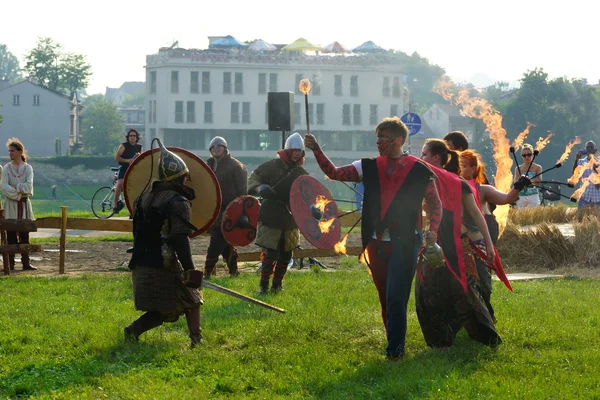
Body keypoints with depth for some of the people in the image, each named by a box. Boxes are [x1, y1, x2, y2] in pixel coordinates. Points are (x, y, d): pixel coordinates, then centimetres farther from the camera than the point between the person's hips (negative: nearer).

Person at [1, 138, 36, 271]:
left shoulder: (27, 168, 4)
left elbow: (28, 185, -9)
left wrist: (15, 187, -13)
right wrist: (18, 194, -16)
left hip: (24, 205, 0)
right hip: (11, 205, 0)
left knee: (24, 235, 1)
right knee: (11, 235, -3)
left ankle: (26, 262, 3)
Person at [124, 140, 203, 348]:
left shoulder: (145, 197, 15)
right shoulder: (178, 203, -9)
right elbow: (180, 240, -18)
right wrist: (190, 270, -20)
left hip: (141, 265, 7)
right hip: (165, 267, -7)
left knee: (163, 311, 16)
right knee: (192, 299, 12)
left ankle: (135, 329, -5)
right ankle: (196, 340, 4)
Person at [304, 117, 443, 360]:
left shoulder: (419, 171, -4)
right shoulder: (369, 167, 7)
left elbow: (435, 204, 4)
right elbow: (334, 173, 6)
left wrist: (432, 230, -11)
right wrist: (316, 150, -6)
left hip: (404, 243, -5)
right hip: (376, 243, 5)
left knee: (395, 298, -11)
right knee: (385, 299, 12)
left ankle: (394, 350, -4)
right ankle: (395, 345, 23)